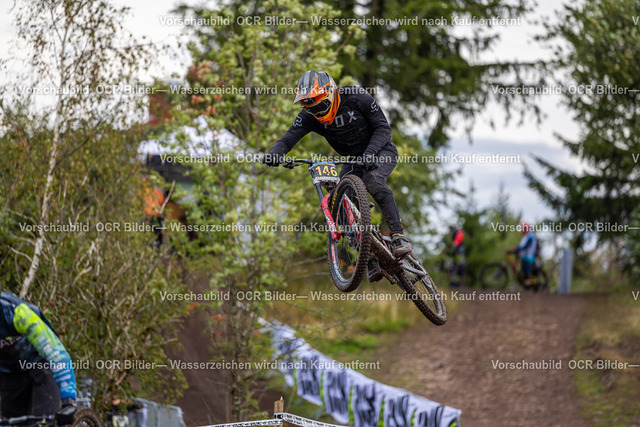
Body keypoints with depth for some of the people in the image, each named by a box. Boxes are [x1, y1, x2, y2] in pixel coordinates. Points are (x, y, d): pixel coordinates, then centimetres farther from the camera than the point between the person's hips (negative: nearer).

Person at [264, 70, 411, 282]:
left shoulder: (357, 97, -24)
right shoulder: (309, 116, -14)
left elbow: (383, 127, -20)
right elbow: (288, 138, -24)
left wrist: (370, 153, -38)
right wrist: (273, 154, -47)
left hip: (380, 152, -4)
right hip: (354, 160, 4)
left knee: (372, 182, -35)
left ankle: (398, 237, -35)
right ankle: (371, 260, -11)